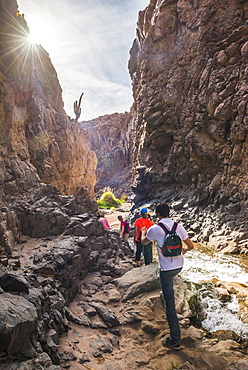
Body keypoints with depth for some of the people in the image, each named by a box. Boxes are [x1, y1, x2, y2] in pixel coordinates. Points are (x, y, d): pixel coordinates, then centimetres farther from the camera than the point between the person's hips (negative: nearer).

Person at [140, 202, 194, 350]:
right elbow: (191, 245, 5)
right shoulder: (179, 226, -2)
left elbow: (144, 242, 7)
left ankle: (175, 340, 10)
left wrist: (143, 231, 28)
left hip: (166, 268, -6)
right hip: (179, 266, 6)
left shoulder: (155, 229, -13)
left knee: (169, 303, 2)